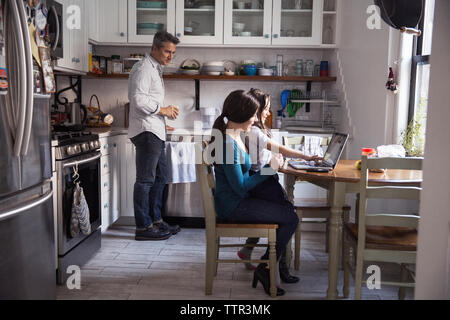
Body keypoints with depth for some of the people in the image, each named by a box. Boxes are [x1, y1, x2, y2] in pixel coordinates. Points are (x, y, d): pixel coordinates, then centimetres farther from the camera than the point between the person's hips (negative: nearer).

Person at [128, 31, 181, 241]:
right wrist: (163, 109, -13)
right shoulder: (143, 69, -10)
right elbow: (138, 100, -21)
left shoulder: (155, 70, 22)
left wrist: (165, 113, 13)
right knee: (145, 180, -7)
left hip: (155, 132, 11)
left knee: (160, 178, 14)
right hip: (146, 131, -11)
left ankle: (156, 220, 24)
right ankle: (143, 227, -1)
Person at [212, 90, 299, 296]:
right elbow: (240, 187, -23)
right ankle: (264, 269, 4)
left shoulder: (235, 137, 8)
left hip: (238, 201, 10)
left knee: (288, 208, 11)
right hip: (232, 206, -10)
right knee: (291, 219, -8)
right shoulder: (228, 144, -23)